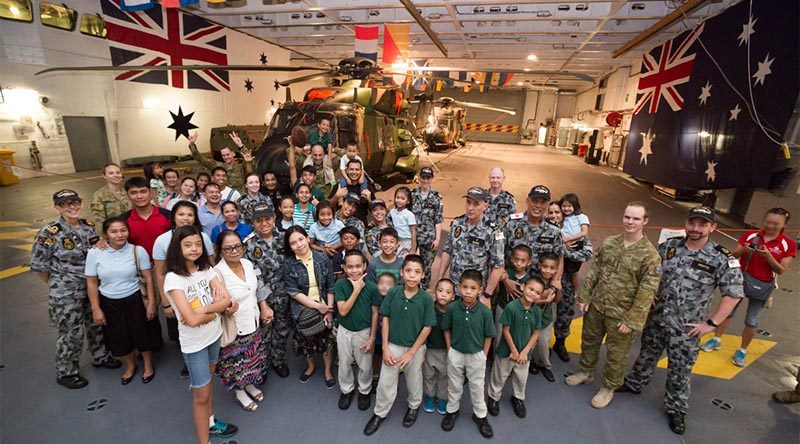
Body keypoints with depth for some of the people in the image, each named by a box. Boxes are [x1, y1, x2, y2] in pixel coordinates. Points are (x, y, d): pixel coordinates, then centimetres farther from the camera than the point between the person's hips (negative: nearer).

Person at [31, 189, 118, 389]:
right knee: (72, 333, 6)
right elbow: (38, 266, -10)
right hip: (66, 293, -5)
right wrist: (57, 285, -1)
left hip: (92, 287, 5)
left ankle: (100, 356, 42)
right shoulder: (49, 233, -18)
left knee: (97, 324, 19)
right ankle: (66, 373, 28)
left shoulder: (89, 226, -1)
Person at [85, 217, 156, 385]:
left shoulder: (138, 251, -14)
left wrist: (151, 302, -6)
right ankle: (130, 365, 44)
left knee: (141, 333, 11)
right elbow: (91, 283, -2)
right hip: (108, 303, 2)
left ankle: (148, 365, 39)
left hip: (134, 300, -1)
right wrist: (96, 309, -2)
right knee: (118, 339, 16)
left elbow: (148, 278, -6)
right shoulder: (94, 253, -11)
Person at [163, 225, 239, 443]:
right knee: (201, 394, 9)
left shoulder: (206, 269, -4)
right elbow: (192, 319, -27)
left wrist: (204, 310, -23)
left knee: (208, 381, 24)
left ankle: (210, 423, 45)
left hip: (214, 335, 5)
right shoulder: (173, 278, -21)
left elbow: (228, 300, -9)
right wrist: (217, 307, -14)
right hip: (194, 343, -5)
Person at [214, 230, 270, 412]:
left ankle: (250, 384, 49)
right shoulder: (218, 272, -24)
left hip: (253, 323, 6)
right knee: (237, 362, 15)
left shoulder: (248, 263, -4)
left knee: (253, 358, 24)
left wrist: (264, 308, 9)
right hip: (234, 329, -6)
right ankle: (239, 392, 41)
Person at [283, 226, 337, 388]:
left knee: (326, 340, 10)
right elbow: (293, 292, -13)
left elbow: (330, 287, -5)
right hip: (303, 309, 0)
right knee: (306, 340, 17)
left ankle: (328, 371, 35)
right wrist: (317, 306, -17)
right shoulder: (289, 264, -11)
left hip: (324, 306, 0)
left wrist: (329, 309, -10)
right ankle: (310, 366, 45)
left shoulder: (322, 258, -9)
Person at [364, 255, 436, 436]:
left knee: (413, 382, 21)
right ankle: (380, 413, 37)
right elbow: (385, 319, -5)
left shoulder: (426, 299, -18)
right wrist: (385, 348, -7)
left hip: (415, 348, -1)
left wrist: (410, 353, -11)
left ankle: (414, 407, 49)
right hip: (393, 346, 1)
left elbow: (427, 327, -12)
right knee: (385, 383, 13)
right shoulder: (392, 293, -14)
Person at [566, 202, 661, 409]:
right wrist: (584, 297, 1)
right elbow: (593, 271, 5)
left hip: (620, 314, -4)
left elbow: (647, 291, -15)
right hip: (596, 306, 4)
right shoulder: (608, 243, -1)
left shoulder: (650, 254, -15)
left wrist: (631, 320, -15)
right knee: (589, 341, 21)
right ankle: (586, 372, 45)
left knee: (616, 353, 12)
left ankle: (608, 388, 34)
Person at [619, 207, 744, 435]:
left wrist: (711, 323, -11)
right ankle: (634, 384, 43)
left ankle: (676, 409, 33)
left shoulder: (721, 259, -14)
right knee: (647, 354, 21)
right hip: (656, 317, 3)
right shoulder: (669, 246, -4)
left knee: (680, 371, 12)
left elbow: (734, 294, -10)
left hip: (686, 328, -3)